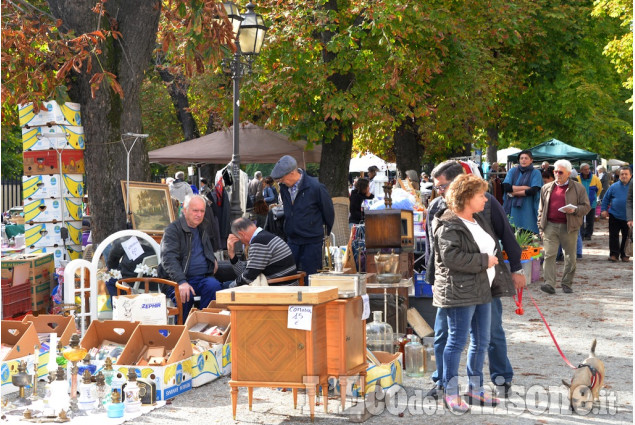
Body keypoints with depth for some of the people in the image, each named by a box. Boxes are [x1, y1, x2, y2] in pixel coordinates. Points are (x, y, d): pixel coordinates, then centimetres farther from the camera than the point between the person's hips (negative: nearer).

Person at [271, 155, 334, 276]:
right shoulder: (284, 188, 2)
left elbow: (329, 212, -4)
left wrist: (327, 233, 6)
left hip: (312, 241, -6)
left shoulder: (316, 187, -15)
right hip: (292, 241, 6)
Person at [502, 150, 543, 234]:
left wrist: (514, 193, -5)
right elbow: (506, 187, -3)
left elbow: (533, 191, -10)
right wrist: (525, 187, -6)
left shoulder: (535, 173, 4)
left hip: (527, 209, -2)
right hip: (512, 208, 3)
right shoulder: (513, 171, 12)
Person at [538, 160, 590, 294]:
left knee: (570, 257, 4)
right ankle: (549, 284, -12)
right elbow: (541, 210, 16)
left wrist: (574, 210, -16)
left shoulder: (578, 188, 4)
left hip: (569, 227, -1)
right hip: (550, 226, 1)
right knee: (549, 255, -9)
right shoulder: (546, 188, 13)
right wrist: (541, 227, 9)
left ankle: (567, 284, 15)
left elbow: (586, 206, 4)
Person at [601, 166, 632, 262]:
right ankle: (614, 254, 6)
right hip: (614, 216, 0)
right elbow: (606, 199, 10)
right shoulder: (614, 186, 2)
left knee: (626, 236, 7)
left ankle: (624, 255, 17)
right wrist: (604, 210, 2)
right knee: (613, 236, 0)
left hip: (628, 217, 0)